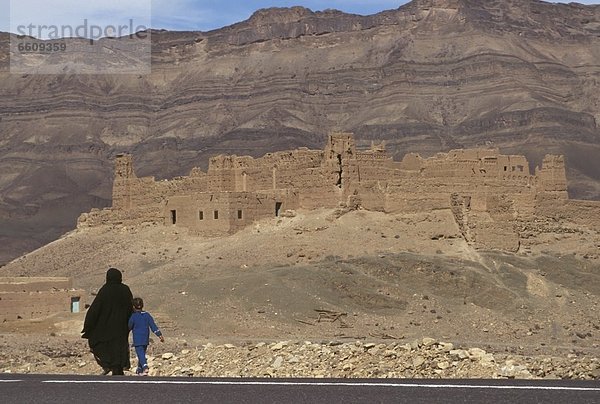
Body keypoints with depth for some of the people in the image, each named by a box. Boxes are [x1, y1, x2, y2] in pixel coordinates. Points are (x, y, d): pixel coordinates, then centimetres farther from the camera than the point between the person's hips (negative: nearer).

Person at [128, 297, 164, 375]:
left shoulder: (133, 317, -10)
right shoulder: (147, 315, 3)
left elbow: (129, 327, -1)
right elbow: (153, 325, -1)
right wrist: (160, 335, -1)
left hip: (137, 340, -5)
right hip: (145, 339, 5)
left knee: (140, 354, -11)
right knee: (142, 353, 19)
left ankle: (145, 367, -31)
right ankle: (140, 369, 29)